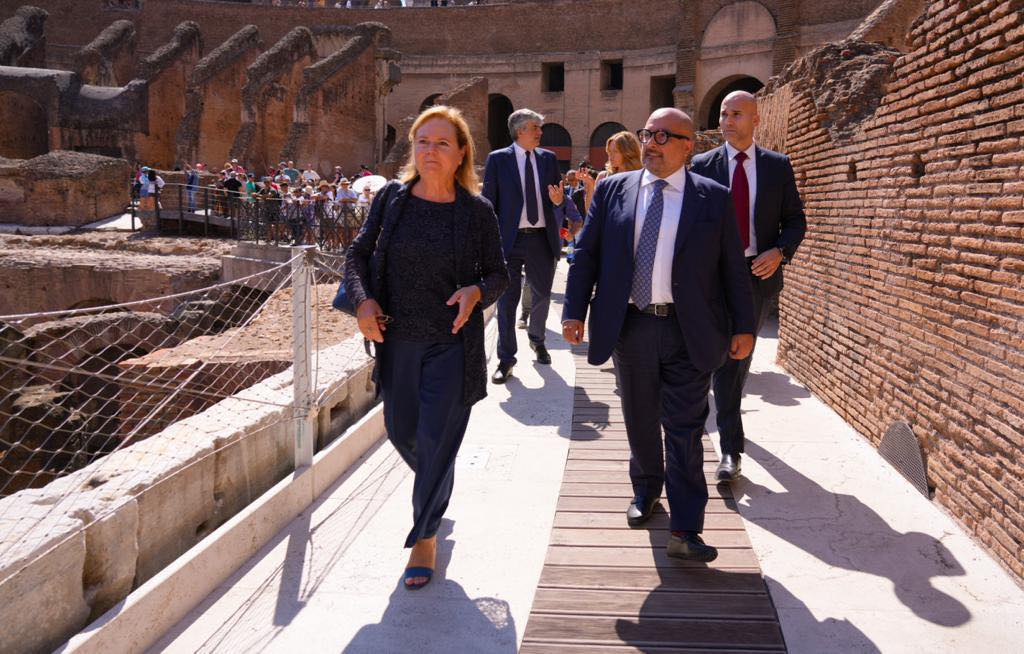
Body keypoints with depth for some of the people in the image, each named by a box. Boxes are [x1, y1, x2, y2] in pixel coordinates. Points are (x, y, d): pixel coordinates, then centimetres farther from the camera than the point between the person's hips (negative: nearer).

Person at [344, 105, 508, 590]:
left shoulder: (477, 211, -6)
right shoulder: (391, 199, -1)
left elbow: (499, 274, 2)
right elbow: (357, 254, 8)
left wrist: (477, 292, -19)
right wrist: (363, 299, -9)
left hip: (452, 342, -3)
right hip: (397, 339, 3)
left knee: (436, 440, 0)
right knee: (401, 431, 17)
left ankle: (424, 536, 19)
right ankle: (436, 488, 50)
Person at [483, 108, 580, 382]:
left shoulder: (549, 158, 8)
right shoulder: (497, 159, -2)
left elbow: (558, 200, 13)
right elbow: (488, 201, -1)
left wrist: (559, 201, -11)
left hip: (542, 238, 3)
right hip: (510, 239, -3)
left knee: (542, 295, 16)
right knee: (507, 299, 1)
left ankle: (537, 339, 41)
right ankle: (506, 358, 10)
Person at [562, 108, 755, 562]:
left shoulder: (713, 198, 1)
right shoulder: (612, 190, 5)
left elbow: (733, 267, 2)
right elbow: (586, 254, 5)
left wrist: (743, 327, 0)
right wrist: (574, 312, -2)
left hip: (688, 332, -2)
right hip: (630, 326, 2)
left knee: (684, 430, -1)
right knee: (640, 421, 17)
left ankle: (685, 531, 3)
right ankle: (645, 491, 41)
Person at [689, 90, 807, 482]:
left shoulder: (778, 166, 3)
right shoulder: (703, 166, 0)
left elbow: (795, 220, 5)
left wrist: (780, 251, -13)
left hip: (760, 273, 2)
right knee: (725, 357, -5)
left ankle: (726, 415, 38)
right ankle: (731, 449, -2)